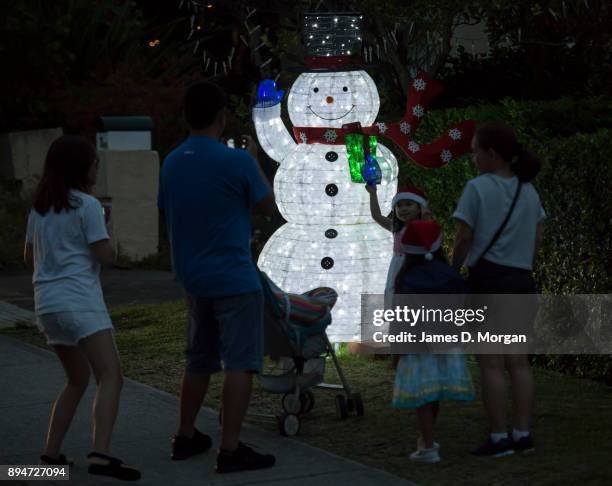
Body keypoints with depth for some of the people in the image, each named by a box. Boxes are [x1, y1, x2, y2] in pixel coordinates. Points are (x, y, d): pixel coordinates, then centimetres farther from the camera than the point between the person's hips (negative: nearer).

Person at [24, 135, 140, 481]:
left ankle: (52, 452, 17)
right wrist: (103, 232, 11)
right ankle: (101, 454, -31)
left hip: (47, 302, 8)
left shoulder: (39, 209, 16)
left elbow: (30, 258, 23)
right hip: (80, 300, -8)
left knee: (78, 378, 22)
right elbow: (106, 255, -7)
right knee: (111, 376, -14)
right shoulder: (87, 205, -5)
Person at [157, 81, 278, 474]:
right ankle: (231, 449, -8)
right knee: (239, 363, -4)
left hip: (194, 278, 7)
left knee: (199, 361, 19)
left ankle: (186, 437, 25)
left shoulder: (172, 163, 5)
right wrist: (255, 160, 9)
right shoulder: (236, 161, -14)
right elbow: (268, 206, -2)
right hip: (234, 279, -7)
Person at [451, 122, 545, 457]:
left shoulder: (478, 188, -8)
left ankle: (499, 438, -2)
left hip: (488, 278, -6)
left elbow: (464, 237, -10)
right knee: (518, 361, 9)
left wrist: (453, 270, 4)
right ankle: (523, 434, 9)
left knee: (491, 363, -2)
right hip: (522, 280, 6)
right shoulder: (528, 191, 10)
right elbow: (537, 238, 12)